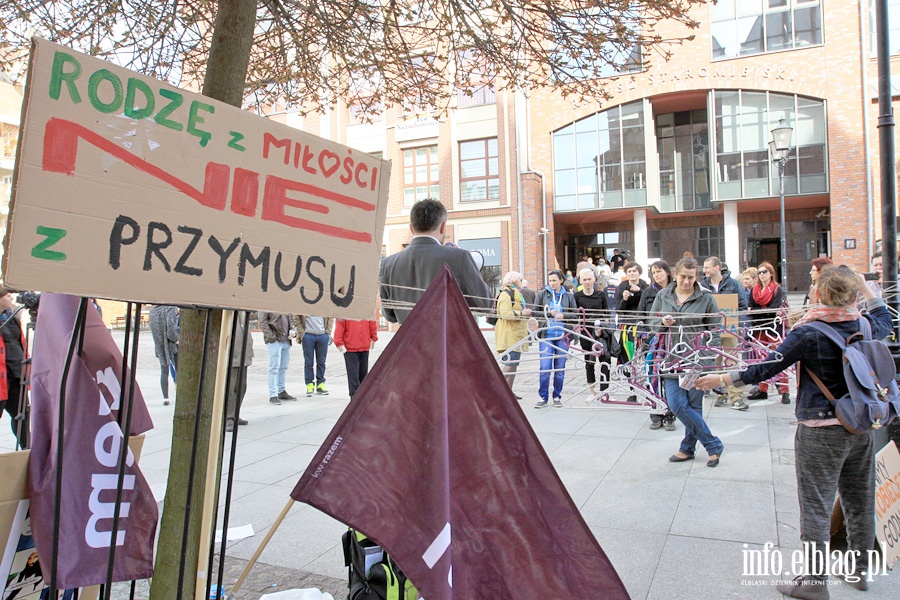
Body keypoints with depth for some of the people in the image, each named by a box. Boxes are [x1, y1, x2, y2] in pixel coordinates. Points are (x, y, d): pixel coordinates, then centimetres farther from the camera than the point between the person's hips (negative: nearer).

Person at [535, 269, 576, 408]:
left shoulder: (568, 296, 7)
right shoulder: (542, 294, 5)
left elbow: (575, 313, 8)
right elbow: (535, 312, 4)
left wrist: (563, 315, -10)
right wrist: (549, 313, -10)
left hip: (562, 335, 1)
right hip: (547, 335, -1)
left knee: (560, 367, 6)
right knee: (545, 367, -6)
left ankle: (557, 397, 18)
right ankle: (543, 397, 5)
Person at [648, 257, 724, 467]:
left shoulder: (705, 297, 1)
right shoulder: (663, 295, 8)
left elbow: (715, 329, 5)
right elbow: (652, 324, 13)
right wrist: (663, 323, -9)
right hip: (672, 358, 3)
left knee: (693, 406, 3)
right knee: (676, 404, -3)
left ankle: (688, 448, 22)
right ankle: (713, 445, 13)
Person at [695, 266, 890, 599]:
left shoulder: (808, 333, -18)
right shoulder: (866, 326, -1)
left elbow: (768, 367, -20)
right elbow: (885, 320, 24)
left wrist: (721, 378, -15)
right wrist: (866, 289, 32)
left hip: (822, 431, -6)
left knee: (816, 506, 2)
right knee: (860, 501, 19)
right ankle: (860, 569, 35)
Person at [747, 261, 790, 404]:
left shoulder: (777, 289, 0)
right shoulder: (754, 290, 12)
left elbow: (775, 309, -13)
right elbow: (750, 310, 2)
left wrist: (757, 311, -14)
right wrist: (767, 311, -12)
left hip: (773, 328, -4)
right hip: (759, 329, 4)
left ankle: (784, 391, -5)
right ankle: (762, 390, 15)